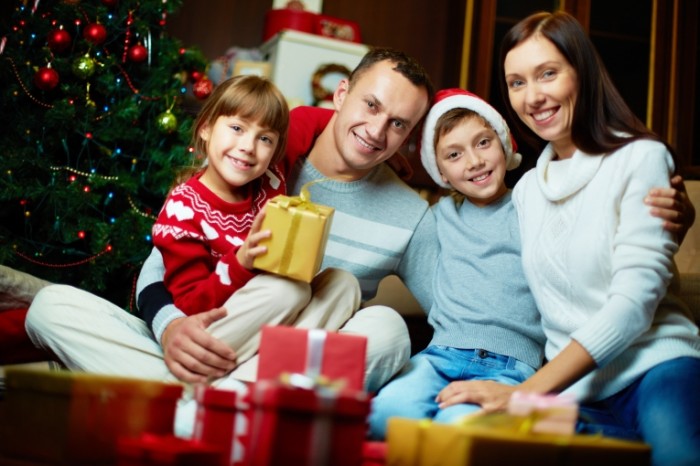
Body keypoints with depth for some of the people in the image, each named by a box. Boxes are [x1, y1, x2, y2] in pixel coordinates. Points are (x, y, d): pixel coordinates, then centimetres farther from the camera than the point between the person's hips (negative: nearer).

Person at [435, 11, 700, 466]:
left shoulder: (642, 157, -1)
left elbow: (634, 301, -12)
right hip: (576, 388, 6)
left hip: (655, 365, -6)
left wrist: (527, 391, -19)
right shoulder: (527, 190, 18)